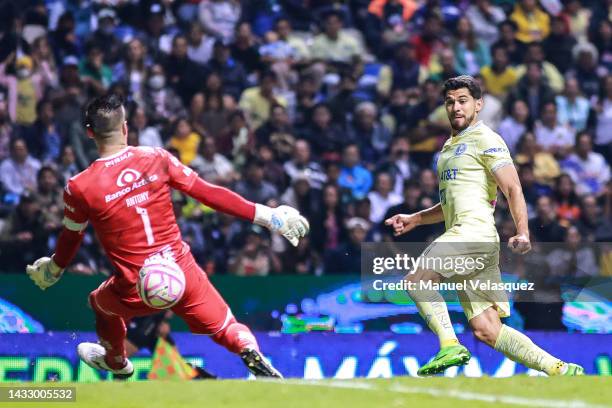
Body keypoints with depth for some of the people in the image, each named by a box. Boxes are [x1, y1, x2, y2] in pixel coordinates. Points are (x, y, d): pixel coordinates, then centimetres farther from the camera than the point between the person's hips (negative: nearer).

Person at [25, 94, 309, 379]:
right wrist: (267, 216, 2)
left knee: (101, 303, 32)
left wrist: (54, 270, 28)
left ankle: (116, 362, 57)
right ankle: (252, 353, -16)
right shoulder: (157, 159, -7)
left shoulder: (80, 188, -11)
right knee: (225, 327, 16)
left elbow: (70, 240, 6)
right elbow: (210, 194, -4)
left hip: (138, 291, -1)